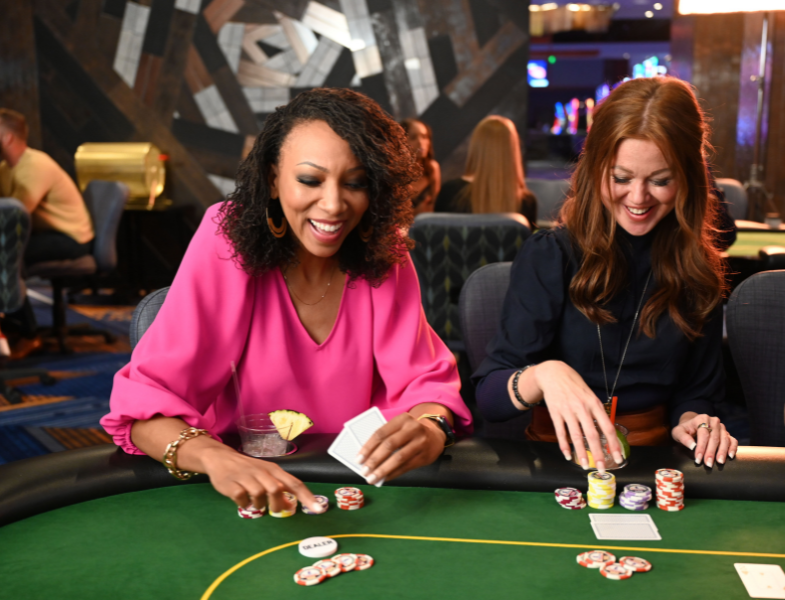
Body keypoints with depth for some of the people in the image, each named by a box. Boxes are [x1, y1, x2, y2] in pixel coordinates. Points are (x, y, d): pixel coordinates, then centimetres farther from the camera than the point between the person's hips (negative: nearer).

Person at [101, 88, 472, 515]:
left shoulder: (383, 254, -5)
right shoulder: (227, 244, -14)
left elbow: (424, 379, -6)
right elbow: (145, 400, -18)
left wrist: (430, 428, -30)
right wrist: (215, 458, -38)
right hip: (249, 491, -2)